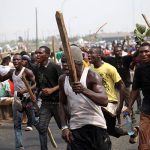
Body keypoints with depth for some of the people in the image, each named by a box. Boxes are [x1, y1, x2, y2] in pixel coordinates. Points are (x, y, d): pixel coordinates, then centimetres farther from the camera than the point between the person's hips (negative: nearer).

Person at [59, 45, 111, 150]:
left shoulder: (91, 76, -13)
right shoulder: (62, 79, 3)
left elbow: (104, 101, -27)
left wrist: (84, 90, -41)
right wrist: (64, 127, 2)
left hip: (95, 126, -4)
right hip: (75, 129, 4)